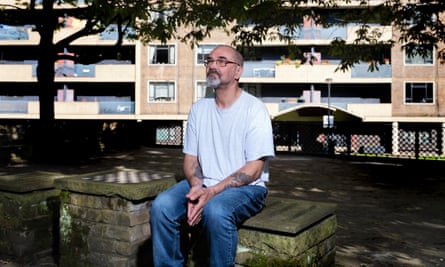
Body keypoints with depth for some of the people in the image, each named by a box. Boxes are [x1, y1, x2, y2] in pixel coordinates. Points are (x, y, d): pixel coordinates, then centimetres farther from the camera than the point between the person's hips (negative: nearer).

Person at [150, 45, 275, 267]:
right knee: (161, 206, -22)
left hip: (246, 188, -4)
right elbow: (190, 158, 9)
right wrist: (197, 188, -13)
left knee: (215, 211, -36)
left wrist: (213, 191, -22)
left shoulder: (254, 109, -6)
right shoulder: (199, 109, 10)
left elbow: (254, 169, -12)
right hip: (203, 184, 5)